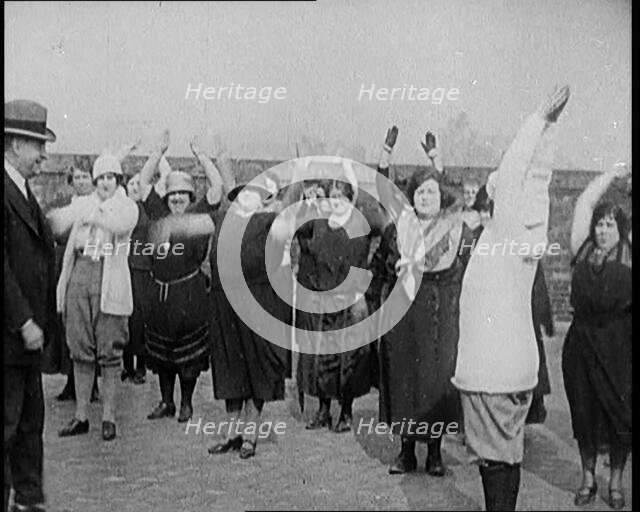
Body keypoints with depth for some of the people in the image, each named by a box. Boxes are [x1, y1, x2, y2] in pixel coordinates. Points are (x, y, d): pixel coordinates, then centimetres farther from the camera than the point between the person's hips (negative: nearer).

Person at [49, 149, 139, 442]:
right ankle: (81, 415, 15)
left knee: (109, 352, -2)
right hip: (79, 273, 4)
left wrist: (93, 215, -17)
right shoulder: (82, 203, 17)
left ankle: (109, 417, 6)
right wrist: (47, 216, -15)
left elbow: (123, 225, -16)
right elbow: (56, 226, 5)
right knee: (80, 349, 6)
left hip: (110, 279, -3)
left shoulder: (127, 206, 7)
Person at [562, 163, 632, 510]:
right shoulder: (583, 249, 9)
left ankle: (616, 481, 19)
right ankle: (588, 477, 22)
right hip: (582, 342, 2)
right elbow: (584, 204, 12)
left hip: (619, 344, -2)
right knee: (584, 410, 8)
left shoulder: (629, 253, 3)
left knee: (619, 412, 4)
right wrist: (612, 174, 17)